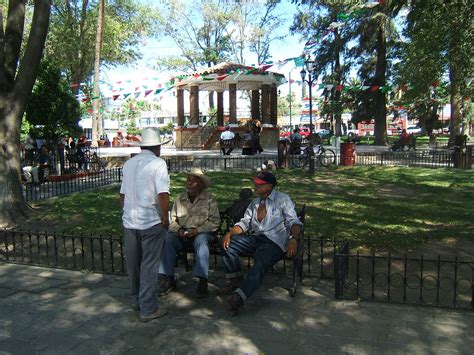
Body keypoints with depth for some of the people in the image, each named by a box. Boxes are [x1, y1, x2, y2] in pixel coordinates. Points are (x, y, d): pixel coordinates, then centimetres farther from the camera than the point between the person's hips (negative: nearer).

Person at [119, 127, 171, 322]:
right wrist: (165, 218, -8)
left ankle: (136, 300, 34)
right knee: (149, 266, 4)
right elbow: (163, 195, -20)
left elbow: (122, 194, 14)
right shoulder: (158, 163, -11)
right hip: (151, 222, -6)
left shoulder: (129, 163, 9)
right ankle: (148, 309, 11)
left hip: (129, 221, 6)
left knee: (133, 263, 18)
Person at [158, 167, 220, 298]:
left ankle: (202, 281, -35)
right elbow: (172, 219, 8)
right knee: (167, 239, -25)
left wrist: (198, 230, -19)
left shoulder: (209, 199, -1)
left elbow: (215, 222, -7)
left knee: (200, 240, -37)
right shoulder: (180, 198, 10)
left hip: (202, 233, -3)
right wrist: (178, 230, -14)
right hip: (182, 233, 4)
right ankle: (168, 279, -21)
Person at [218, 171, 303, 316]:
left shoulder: (282, 199, 2)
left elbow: (293, 221, -8)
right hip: (255, 238, 7)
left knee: (259, 264, -34)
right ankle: (235, 282, -5)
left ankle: (238, 298, -45)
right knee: (228, 244, -12)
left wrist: (293, 239, -29)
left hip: (275, 241, -7)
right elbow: (244, 222, 15)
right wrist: (229, 234, -5)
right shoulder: (254, 203, 22)